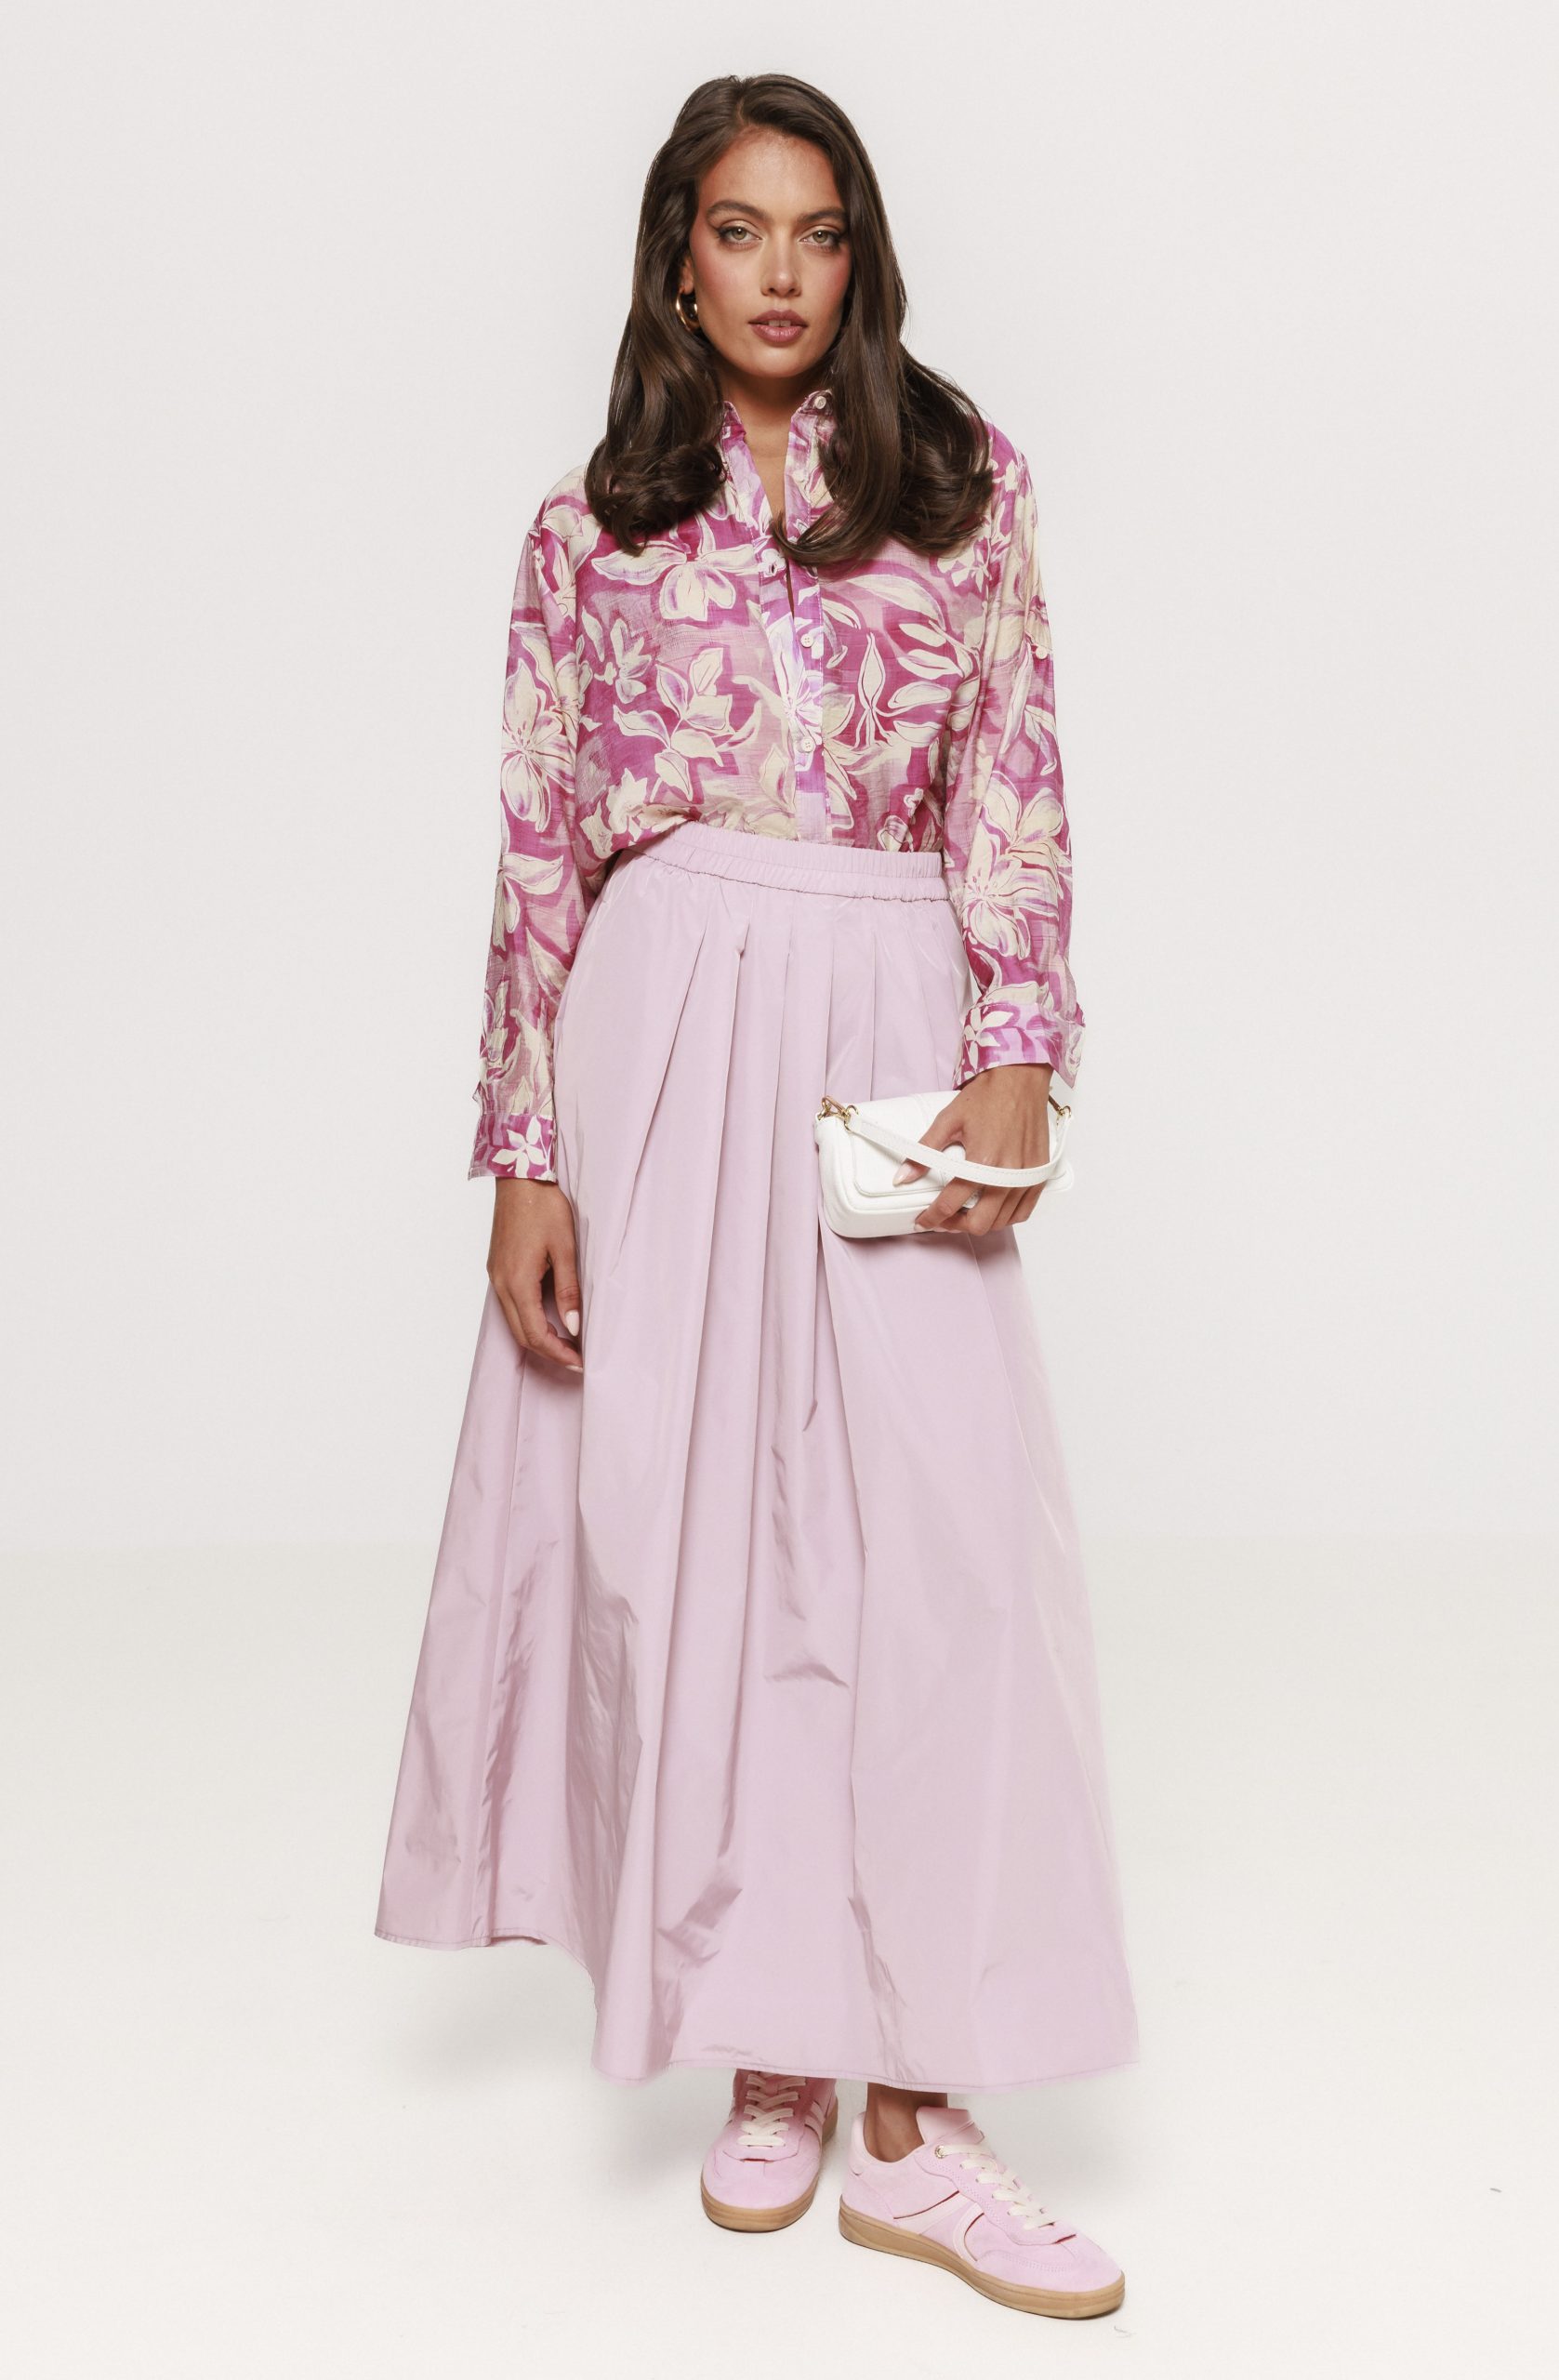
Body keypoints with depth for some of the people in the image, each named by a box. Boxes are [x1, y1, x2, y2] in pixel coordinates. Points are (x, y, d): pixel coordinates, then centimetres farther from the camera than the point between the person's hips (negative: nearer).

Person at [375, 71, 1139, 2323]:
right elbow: (540, 851, 5)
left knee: (924, 1530, -5)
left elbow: (1013, 784, 4)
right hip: (663, 1033, 1)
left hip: (889, 1039, 0)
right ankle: (766, 2050, 18)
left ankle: (910, 2119, 4)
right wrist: (524, 1155, -1)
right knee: (684, 1524, 2)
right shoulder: (590, 528, 9)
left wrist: (1014, 1057, -8)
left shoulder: (962, 479, 9)